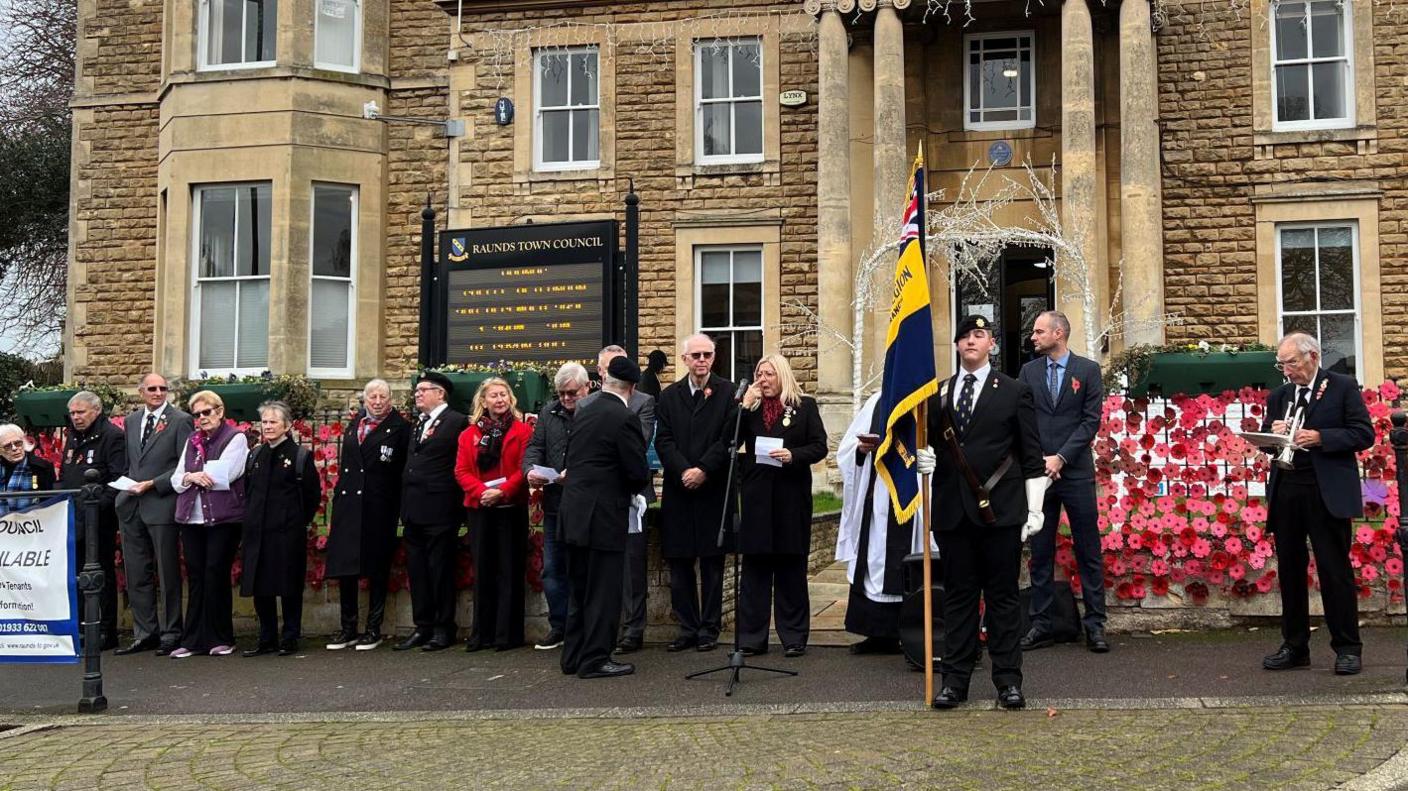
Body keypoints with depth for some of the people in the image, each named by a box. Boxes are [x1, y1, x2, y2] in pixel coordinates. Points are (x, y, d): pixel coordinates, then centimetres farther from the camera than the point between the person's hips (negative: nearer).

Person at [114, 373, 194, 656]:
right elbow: (127, 462, 21)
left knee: (168, 574, 1)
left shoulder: (180, 421, -4)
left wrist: (152, 484, -13)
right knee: (137, 574, 9)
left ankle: (171, 635, 9)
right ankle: (145, 633, 17)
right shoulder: (131, 421, 14)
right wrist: (125, 488, 7)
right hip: (132, 506, 6)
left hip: (162, 505, -6)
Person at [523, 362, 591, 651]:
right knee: (552, 569, 11)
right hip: (555, 504, 6)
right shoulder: (549, 413, 11)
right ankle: (558, 627, 22)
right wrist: (530, 469, -10)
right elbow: (534, 446, 10)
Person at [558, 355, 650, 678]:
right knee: (604, 591, 1)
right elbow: (639, 472, -15)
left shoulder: (582, 413, 9)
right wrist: (632, 490, 8)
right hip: (604, 516, -7)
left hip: (574, 514, 8)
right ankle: (595, 659, 4)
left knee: (580, 589, 16)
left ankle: (574, 656, 22)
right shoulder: (624, 419, -14)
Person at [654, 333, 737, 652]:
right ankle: (688, 628, 14)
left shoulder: (728, 392, 0)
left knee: (712, 563, 4)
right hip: (678, 491, 3)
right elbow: (664, 441, 2)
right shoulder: (669, 396, 9)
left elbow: (729, 438, -7)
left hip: (713, 490, -3)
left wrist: (703, 470, -15)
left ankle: (709, 629, 12)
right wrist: (684, 471, -13)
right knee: (679, 563, 5)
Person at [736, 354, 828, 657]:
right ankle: (751, 637, 9)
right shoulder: (750, 407, 10)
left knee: (791, 568, 5)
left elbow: (820, 447, -1)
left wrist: (793, 455, -17)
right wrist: (745, 405, -8)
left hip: (791, 497, -2)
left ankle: (794, 637, 12)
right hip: (756, 497, 2)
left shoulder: (805, 406, 4)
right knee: (755, 567, 3)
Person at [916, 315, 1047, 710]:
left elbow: (1031, 456, 2)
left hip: (999, 510, -3)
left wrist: (1034, 508, -3)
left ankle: (1008, 680, 10)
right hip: (953, 510, 3)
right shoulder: (938, 394, 12)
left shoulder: (1015, 392, 4)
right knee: (958, 595, 7)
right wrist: (921, 455, -6)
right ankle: (955, 679, 12)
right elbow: (929, 439, 18)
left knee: (1002, 595, 3)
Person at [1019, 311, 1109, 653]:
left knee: (1089, 551, 2)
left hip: (1076, 472, -2)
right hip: (1038, 472, 2)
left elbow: (1091, 420, -3)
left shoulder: (1088, 370, 3)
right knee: (1040, 552, 5)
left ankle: (1095, 624, 8)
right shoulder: (1028, 372, 10)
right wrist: (1038, 461, -6)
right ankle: (1041, 624, 10)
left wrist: (1061, 457, -11)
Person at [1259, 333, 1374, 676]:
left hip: (1327, 493, -5)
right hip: (1286, 491, 5)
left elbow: (1364, 434, -5)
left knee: (1335, 570, -3)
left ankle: (1347, 648, 6)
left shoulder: (1343, 387, 2)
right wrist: (1272, 433, -4)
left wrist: (1320, 437, -16)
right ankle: (1295, 647, 16)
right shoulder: (1278, 396, 16)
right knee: (1290, 570, 8)